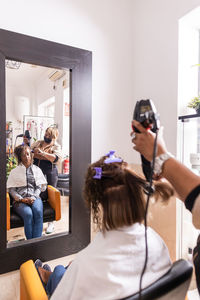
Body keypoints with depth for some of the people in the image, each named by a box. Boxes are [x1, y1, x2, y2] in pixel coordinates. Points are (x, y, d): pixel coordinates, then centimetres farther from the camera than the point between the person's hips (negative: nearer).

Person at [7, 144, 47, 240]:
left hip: (34, 198, 1)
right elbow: (11, 189, 6)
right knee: (28, 214, -33)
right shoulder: (15, 171, 11)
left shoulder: (37, 169, 15)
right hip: (20, 200, -1)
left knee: (38, 212, -33)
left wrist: (33, 197, -9)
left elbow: (39, 186, 10)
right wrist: (22, 199, -10)